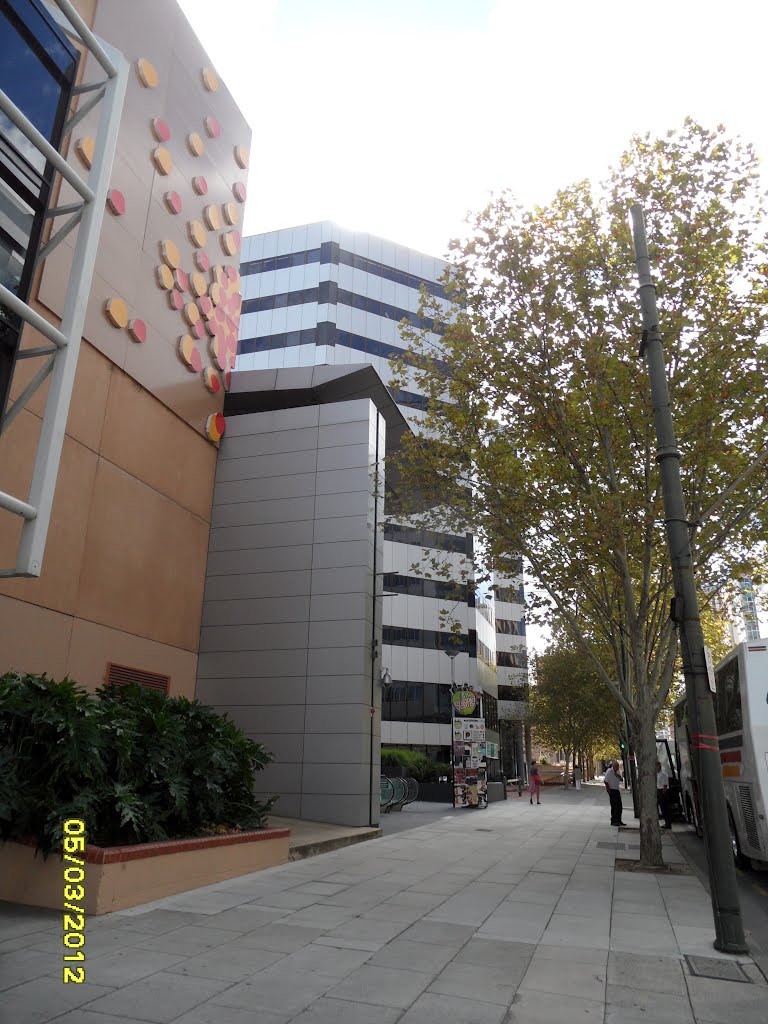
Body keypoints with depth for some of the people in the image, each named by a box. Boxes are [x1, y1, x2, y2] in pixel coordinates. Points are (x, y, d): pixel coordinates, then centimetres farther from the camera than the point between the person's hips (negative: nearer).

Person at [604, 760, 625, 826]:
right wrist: (609, 791, -16)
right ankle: (613, 821, -2)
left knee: (619, 806, 9)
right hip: (612, 791, -8)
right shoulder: (609, 772, -13)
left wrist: (618, 776, -9)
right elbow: (606, 782, -15)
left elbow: (622, 780, 11)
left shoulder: (617, 772, 12)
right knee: (614, 806, -8)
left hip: (617, 790, 8)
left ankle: (619, 820, 18)